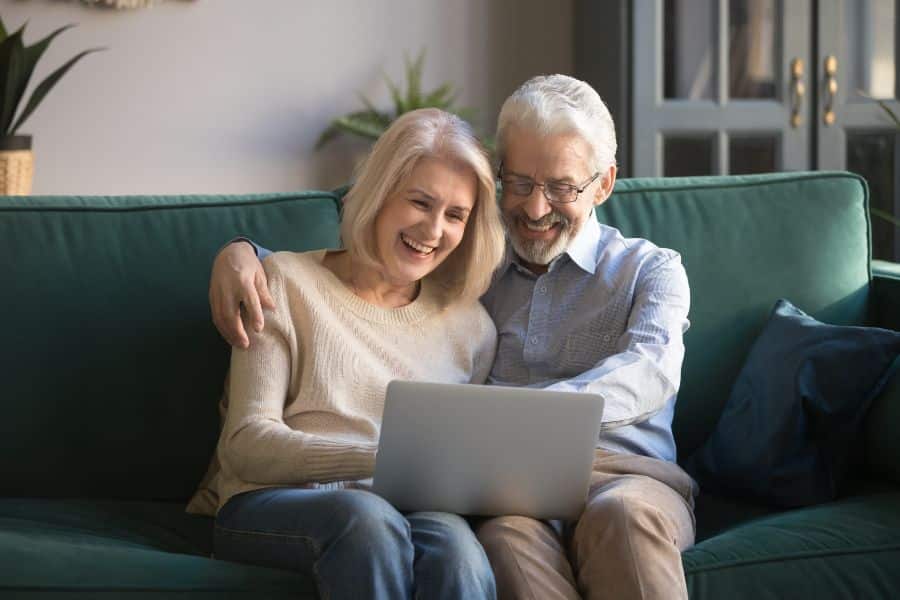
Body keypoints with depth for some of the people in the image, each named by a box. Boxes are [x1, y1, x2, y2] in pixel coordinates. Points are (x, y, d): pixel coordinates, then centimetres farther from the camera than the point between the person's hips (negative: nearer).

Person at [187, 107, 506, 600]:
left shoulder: (471, 326, 18)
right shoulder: (286, 282, 8)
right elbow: (246, 445, -2)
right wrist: (385, 458, -17)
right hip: (269, 508, -2)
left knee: (453, 541, -35)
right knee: (366, 516, -38)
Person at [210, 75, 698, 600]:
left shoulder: (650, 268, 16)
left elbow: (651, 371, -7)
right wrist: (242, 252, 4)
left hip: (624, 472, -1)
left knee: (623, 512, -39)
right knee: (508, 532, -37)